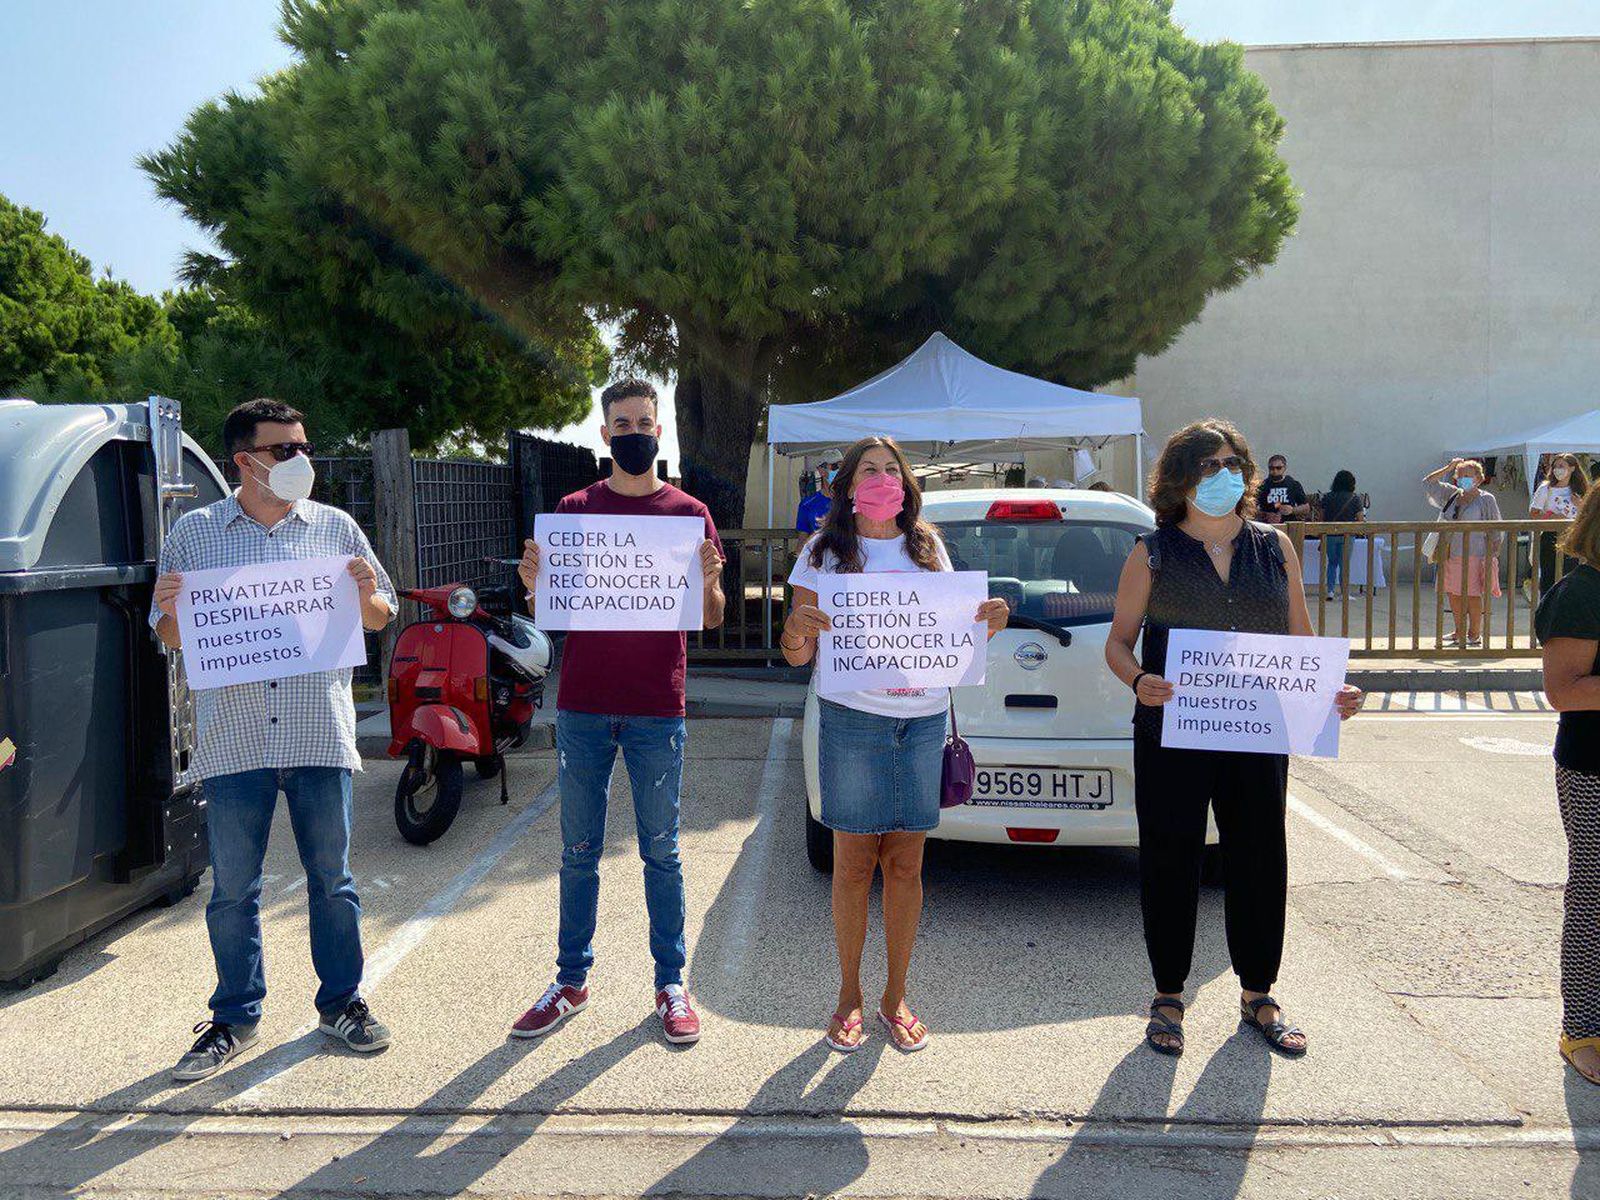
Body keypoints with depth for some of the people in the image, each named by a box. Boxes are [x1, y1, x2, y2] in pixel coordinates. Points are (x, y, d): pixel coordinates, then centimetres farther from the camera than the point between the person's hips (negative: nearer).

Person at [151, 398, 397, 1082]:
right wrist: (171, 608, -14)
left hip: (320, 735, 0)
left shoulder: (336, 528, 7)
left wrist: (366, 595, -11)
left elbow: (380, 619, 11)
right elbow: (170, 636, 9)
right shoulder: (194, 533, 6)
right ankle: (236, 1018, 24)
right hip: (233, 738, 0)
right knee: (232, 889, 9)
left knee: (332, 878, 9)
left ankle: (341, 1001, 24)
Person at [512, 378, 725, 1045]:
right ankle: (572, 980, 24)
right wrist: (534, 583, -14)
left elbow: (712, 619, 3)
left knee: (661, 853, 8)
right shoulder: (573, 509, 7)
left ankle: (671, 983, 20)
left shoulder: (688, 512, 4)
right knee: (579, 852, 10)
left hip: (658, 713, -1)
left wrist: (707, 582, -18)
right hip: (582, 708, 2)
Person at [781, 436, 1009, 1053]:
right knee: (853, 864, 4)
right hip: (852, 718, -2)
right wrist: (797, 632, -21)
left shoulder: (928, 549, 11)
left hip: (923, 721, 3)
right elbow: (797, 655, 1)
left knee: (905, 866, 8)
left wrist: (988, 624, -6)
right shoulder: (824, 552, 3)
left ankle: (896, 997, 22)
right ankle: (849, 998, 20)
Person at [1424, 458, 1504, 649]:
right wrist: (1448, 468, 10)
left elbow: (1496, 531, -1)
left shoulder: (1486, 499, -1)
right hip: (1450, 555, 6)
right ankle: (1459, 633, 19)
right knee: (1453, 594, 8)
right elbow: (1427, 483, 18)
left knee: (1472, 595, -3)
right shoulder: (1452, 494, 13)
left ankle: (1475, 635, 7)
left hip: (1473, 555, -5)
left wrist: (1492, 554, -8)